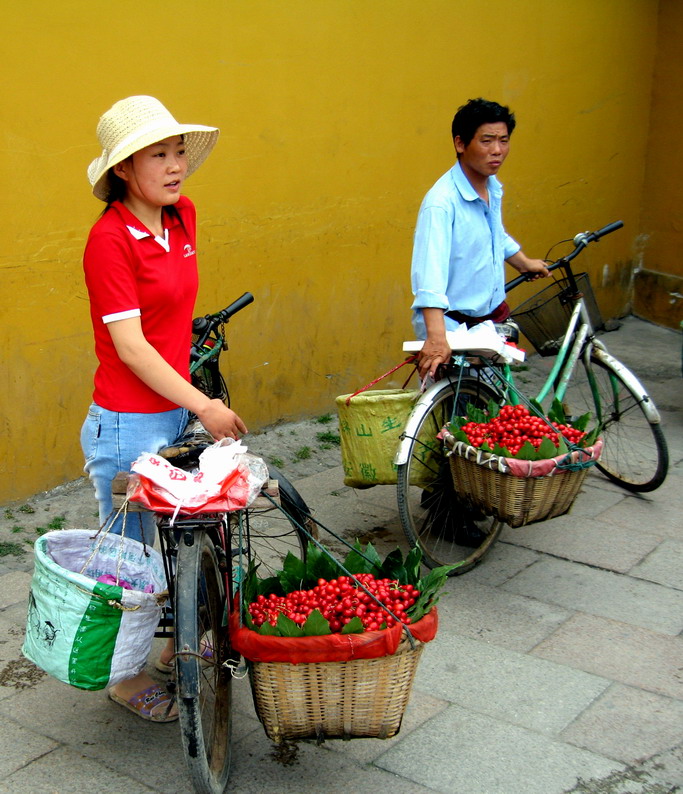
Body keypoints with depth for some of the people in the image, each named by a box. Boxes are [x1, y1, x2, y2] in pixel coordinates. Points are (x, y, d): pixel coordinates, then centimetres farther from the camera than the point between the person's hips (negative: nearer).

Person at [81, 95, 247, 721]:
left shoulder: (184, 216, 4)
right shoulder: (110, 238, -19)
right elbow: (130, 346, -20)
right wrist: (204, 406, -20)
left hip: (178, 408, 8)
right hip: (129, 423, -7)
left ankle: (180, 646, 40)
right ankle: (126, 676, 27)